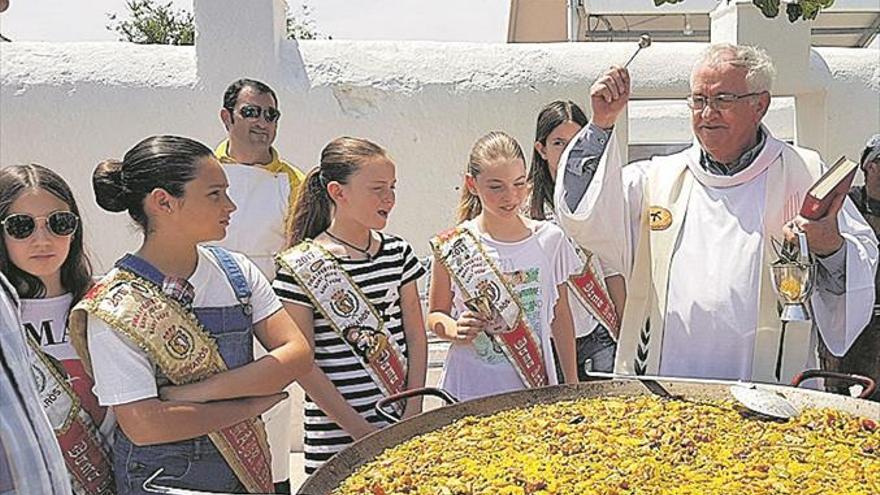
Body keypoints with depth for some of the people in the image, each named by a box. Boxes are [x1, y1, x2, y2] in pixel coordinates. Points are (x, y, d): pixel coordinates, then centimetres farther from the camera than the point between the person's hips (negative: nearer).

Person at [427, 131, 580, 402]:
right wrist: (456, 330, -19)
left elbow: (560, 316, 7)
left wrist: (572, 384, 8)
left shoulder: (550, 238, -1)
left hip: (537, 384, 2)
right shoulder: (452, 247, -7)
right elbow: (435, 314, 3)